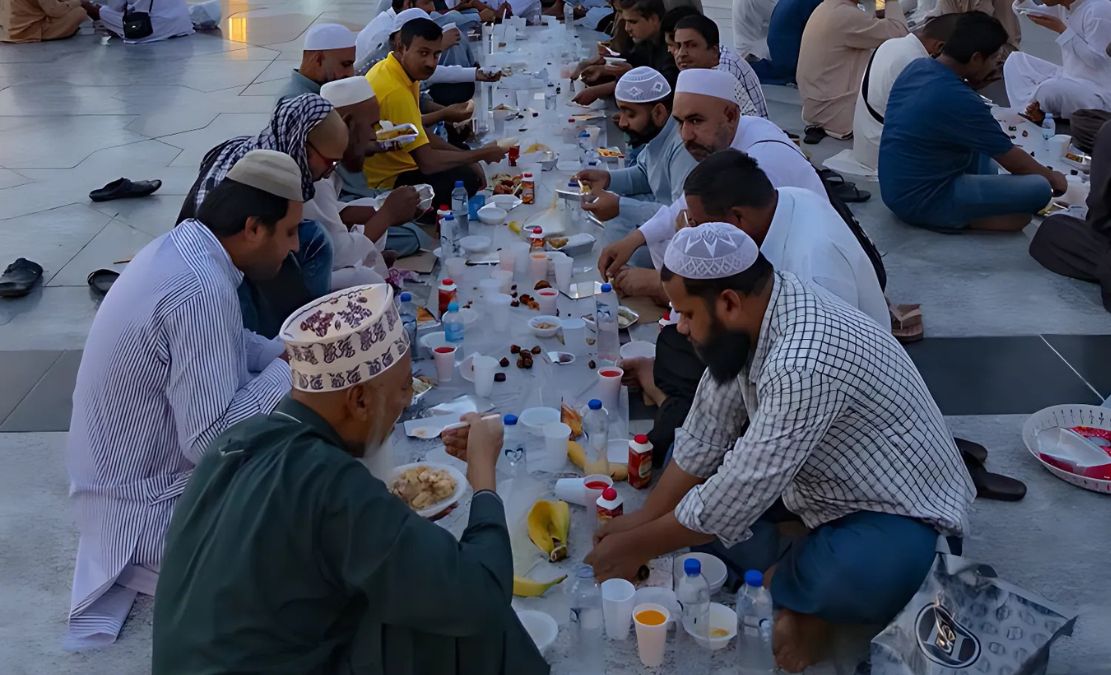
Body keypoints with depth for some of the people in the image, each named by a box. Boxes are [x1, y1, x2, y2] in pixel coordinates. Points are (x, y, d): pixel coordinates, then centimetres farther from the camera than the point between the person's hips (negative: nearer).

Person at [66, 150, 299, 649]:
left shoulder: (181, 247, -1)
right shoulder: (200, 290, -32)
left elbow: (231, 345, 15)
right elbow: (212, 441, -32)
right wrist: (291, 372, -20)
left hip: (129, 470, 10)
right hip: (147, 508, -10)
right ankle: (147, 560, 3)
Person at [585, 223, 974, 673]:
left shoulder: (801, 364, -37)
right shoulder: (750, 315, -10)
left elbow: (736, 498, -30)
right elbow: (705, 434, 0)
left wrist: (638, 547, -17)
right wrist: (643, 518, -3)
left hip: (897, 508, -8)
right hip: (818, 479, 8)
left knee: (859, 581, -39)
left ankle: (780, 579, -6)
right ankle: (789, 576, -4)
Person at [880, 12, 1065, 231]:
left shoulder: (917, 67, 0)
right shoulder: (959, 100, -25)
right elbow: (1014, 162, -9)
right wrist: (1052, 178, 8)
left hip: (895, 189, 10)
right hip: (921, 201, -10)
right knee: (1039, 189, -13)